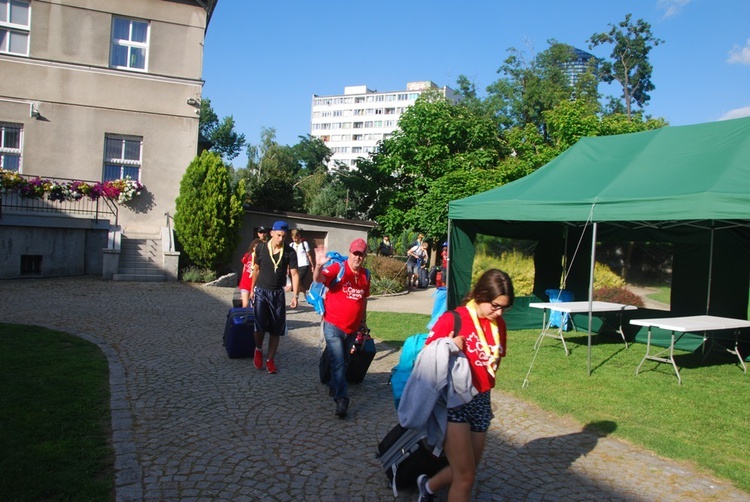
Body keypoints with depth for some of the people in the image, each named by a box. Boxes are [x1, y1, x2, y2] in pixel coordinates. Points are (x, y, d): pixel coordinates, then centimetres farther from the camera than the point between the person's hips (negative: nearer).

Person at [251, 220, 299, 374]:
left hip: (278, 293, 1)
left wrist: (295, 295, -14)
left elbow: (294, 274, -7)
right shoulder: (261, 248, -3)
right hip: (261, 291, 0)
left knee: (276, 329, 5)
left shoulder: (289, 252, -6)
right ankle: (258, 350, 18)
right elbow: (256, 269, 9)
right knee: (260, 326, -12)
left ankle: (270, 360, 20)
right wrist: (253, 289, 12)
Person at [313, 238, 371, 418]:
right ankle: (341, 399, -6)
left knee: (344, 362, 21)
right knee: (338, 363, -10)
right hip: (334, 326, -6)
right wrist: (319, 266, -51)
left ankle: (334, 386, 42)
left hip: (353, 328, 6)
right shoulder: (337, 268, -14)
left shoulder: (365, 274, 4)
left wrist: (363, 321, 21)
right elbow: (318, 279, -30)